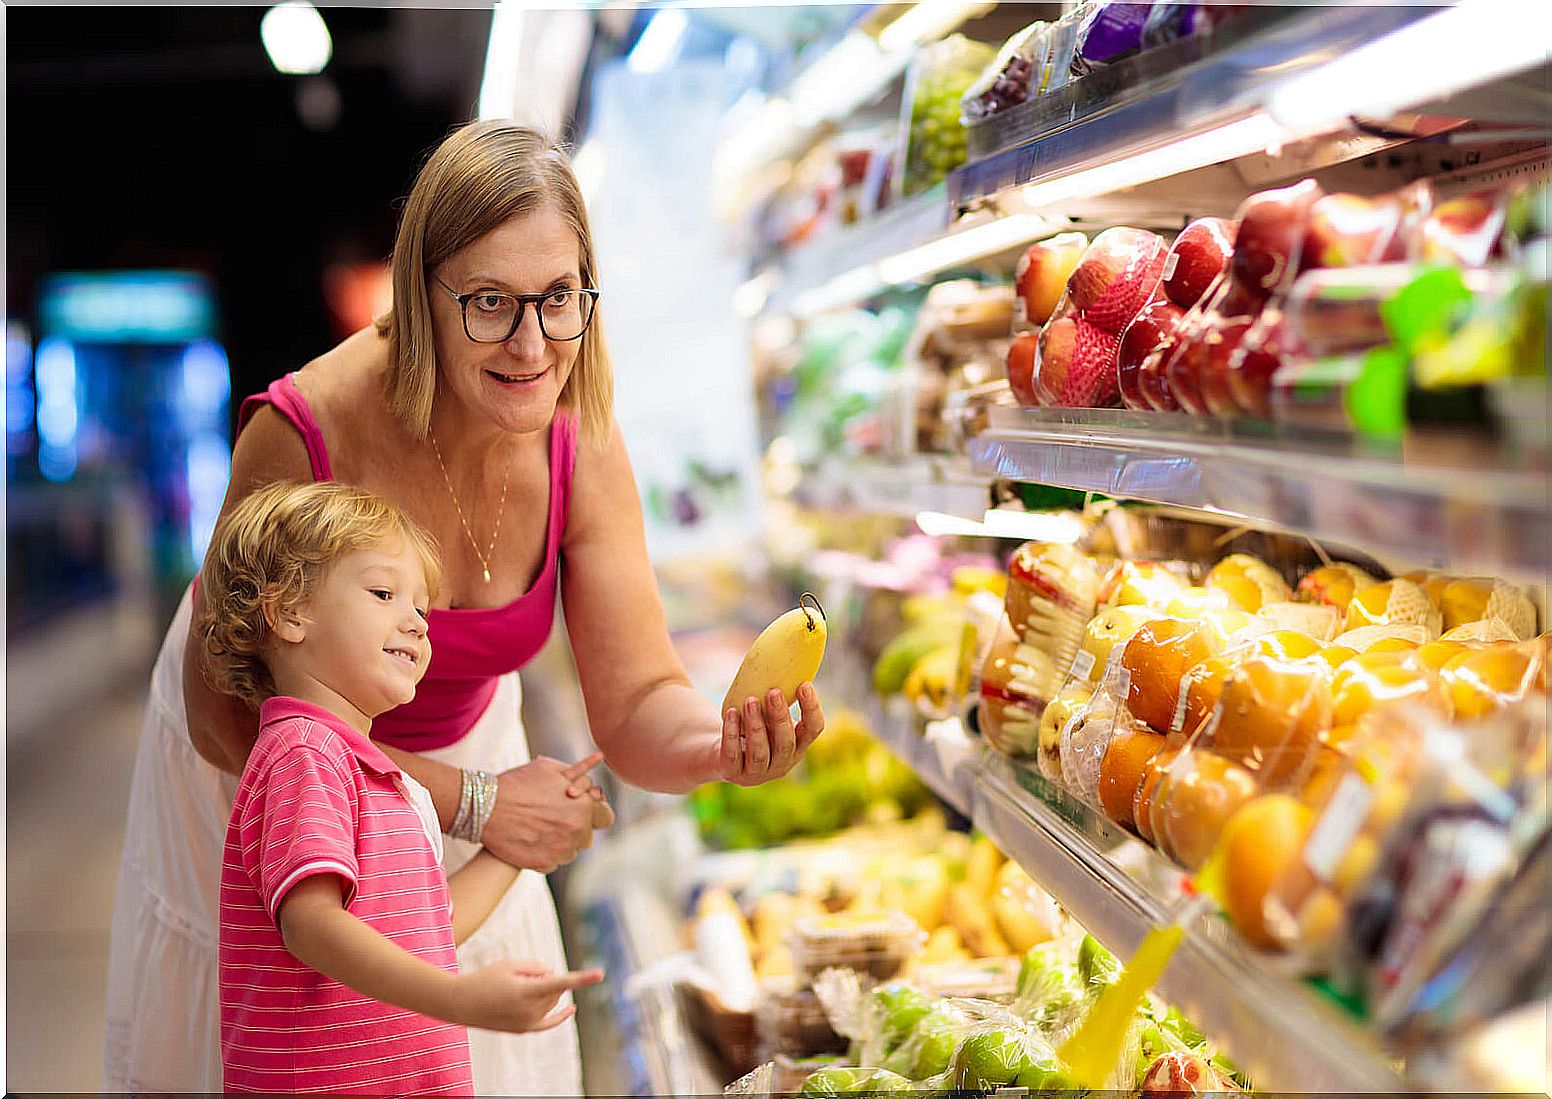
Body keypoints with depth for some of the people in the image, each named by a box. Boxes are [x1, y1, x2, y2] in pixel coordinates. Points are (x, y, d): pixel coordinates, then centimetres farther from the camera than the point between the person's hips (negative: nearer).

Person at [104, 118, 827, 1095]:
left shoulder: (581, 446, -22)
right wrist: (470, 801, -28)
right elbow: (226, 717, -26)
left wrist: (727, 743, -44)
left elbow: (637, 707, -21)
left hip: (460, 740, 4)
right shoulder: (306, 433, -34)